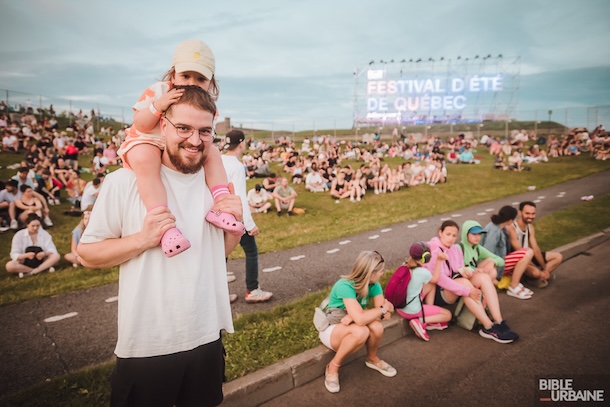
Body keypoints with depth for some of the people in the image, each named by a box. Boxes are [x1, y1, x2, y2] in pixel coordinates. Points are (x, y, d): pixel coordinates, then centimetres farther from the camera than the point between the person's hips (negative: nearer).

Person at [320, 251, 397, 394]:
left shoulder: (374, 285, -12)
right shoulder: (344, 286, -32)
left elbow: (386, 315, -16)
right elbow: (360, 319, -40)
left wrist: (356, 315, -29)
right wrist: (383, 308, -24)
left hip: (351, 328, 5)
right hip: (331, 330, -5)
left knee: (376, 327, -27)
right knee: (360, 332, -36)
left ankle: (372, 359, 5)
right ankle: (333, 367, -12)